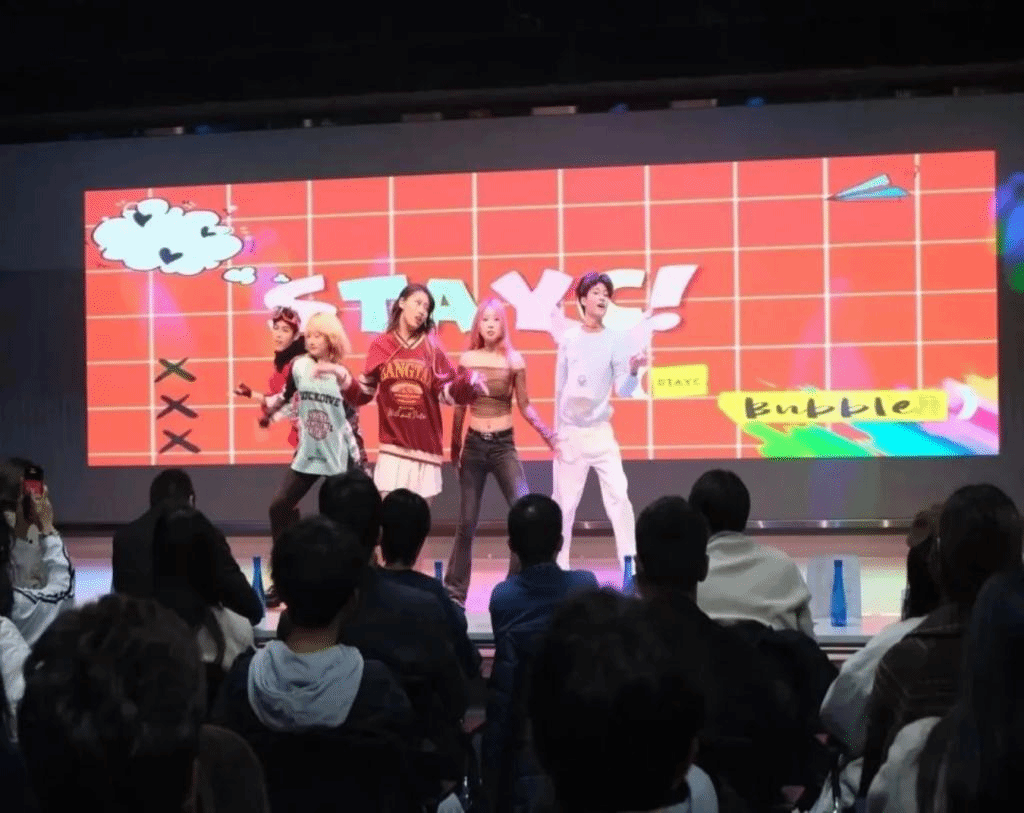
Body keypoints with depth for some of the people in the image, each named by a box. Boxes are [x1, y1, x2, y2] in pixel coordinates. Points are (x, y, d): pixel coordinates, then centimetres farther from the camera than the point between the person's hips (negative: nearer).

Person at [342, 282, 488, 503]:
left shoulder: (432, 350, 4)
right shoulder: (380, 346, 4)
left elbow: (447, 393, 0)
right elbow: (364, 393, 6)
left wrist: (467, 382, -18)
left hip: (425, 447, 1)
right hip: (392, 447, -1)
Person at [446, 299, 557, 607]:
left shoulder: (514, 361, -1)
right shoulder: (467, 359, 2)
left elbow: (525, 406, 3)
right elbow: (459, 407, 9)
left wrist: (547, 434, -10)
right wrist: (454, 447, 12)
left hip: (503, 445, -1)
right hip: (474, 445, 1)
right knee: (467, 521, 3)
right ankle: (455, 591, 14)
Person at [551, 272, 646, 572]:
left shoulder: (617, 339, -2)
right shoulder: (568, 338, 1)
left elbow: (623, 391, -7)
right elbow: (559, 389, 8)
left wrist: (633, 372, -28)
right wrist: (556, 433, 9)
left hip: (601, 432, -1)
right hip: (569, 433, 1)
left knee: (619, 496, -9)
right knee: (564, 502, 4)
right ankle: (557, 567, 14)